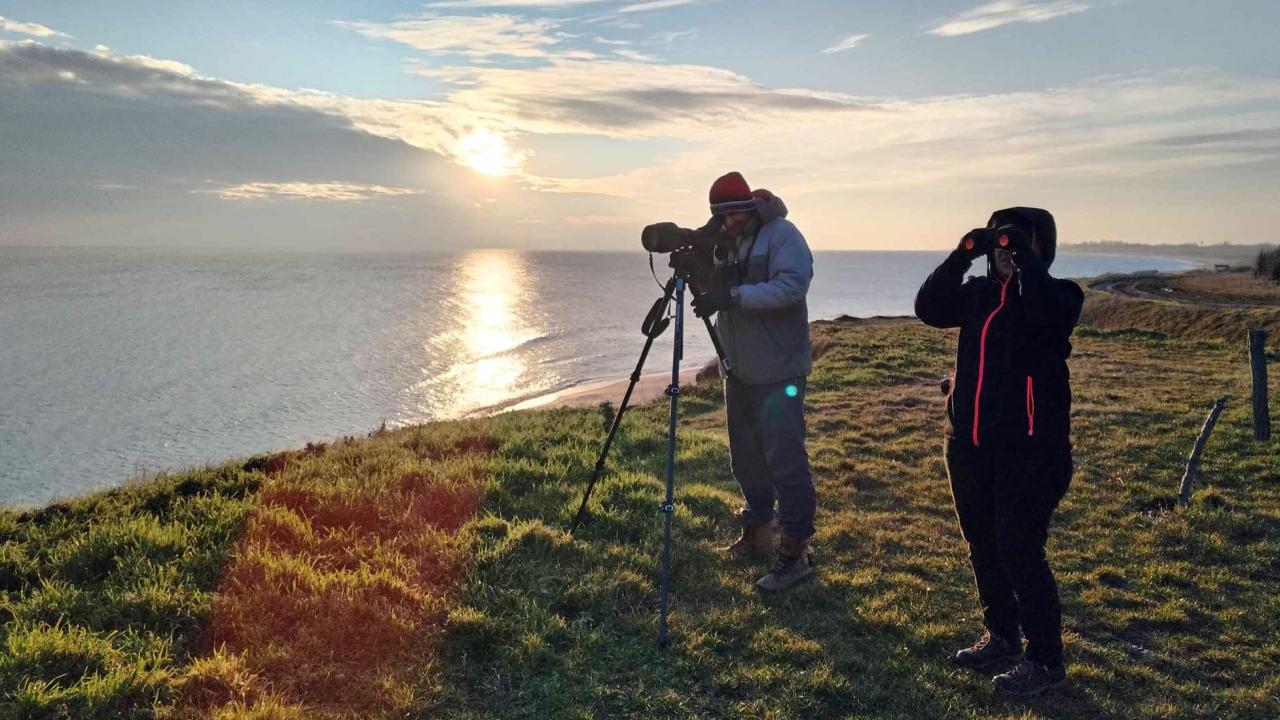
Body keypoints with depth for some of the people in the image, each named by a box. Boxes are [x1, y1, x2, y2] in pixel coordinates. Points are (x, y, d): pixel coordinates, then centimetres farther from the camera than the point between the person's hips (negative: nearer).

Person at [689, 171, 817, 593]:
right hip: (739, 373, 8)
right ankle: (756, 535, 29)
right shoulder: (723, 243, 13)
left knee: (785, 461, -8)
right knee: (746, 459, 15)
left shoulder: (782, 234, -11)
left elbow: (793, 285, -26)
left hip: (778, 374, -8)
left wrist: (734, 296, -33)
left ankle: (795, 553, -1)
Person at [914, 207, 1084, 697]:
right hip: (969, 444, 6)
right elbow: (929, 308, -5)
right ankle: (1000, 637, 32)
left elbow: (1046, 313, -28)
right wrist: (962, 255, -10)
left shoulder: (1054, 294, -5)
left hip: (1030, 447, -6)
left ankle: (1044, 661, 7)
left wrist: (1023, 256, -22)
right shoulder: (978, 293, 10)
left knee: (1020, 550, -7)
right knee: (982, 545, 15)